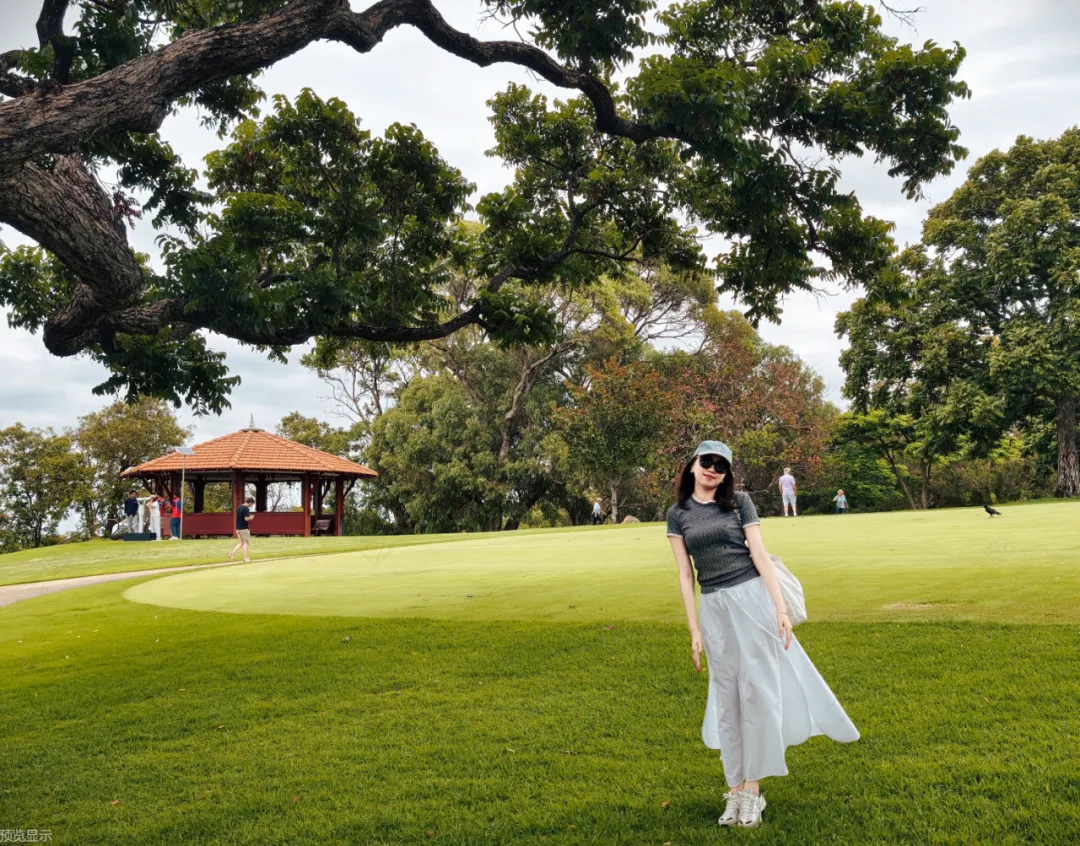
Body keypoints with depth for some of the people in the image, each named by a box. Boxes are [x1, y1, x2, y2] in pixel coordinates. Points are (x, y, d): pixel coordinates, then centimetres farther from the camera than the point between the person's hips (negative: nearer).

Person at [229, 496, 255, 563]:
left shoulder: (239, 508, 11)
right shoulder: (246, 508, -15)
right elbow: (246, 518, -23)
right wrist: (251, 517, -2)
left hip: (238, 528, 8)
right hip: (244, 528, -8)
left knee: (240, 543, 13)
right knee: (245, 543, 3)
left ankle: (232, 553, -4)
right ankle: (245, 558, 6)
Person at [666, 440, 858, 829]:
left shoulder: (739, 501, 1)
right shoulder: (678, 513, 6)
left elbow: (760, 554, -3)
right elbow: (685, 573, 6)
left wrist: (780, 607, -10)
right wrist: (694, 629, 4)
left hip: (752, 596, -2)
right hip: (713, 607, 2)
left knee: (757, 688, -2)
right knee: (726, 695, 7)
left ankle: (752, 788, 9)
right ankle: (735, 789, 16)